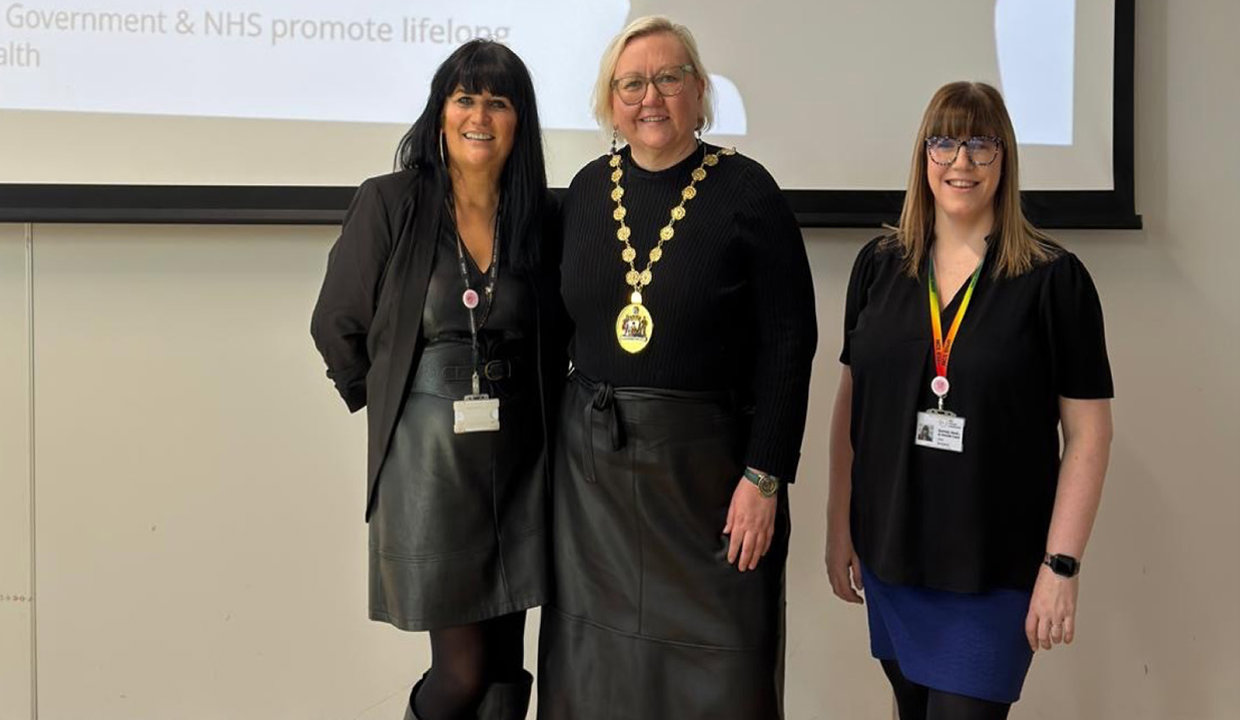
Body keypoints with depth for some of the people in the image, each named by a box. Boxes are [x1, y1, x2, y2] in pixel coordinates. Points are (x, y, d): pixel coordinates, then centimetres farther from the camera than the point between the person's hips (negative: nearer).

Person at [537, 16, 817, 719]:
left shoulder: (746, 192, -9)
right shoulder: (589, 188, 6)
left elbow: (788, 343, -10)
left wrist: (764, 477, -13)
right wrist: (560, 435, 10)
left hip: (706, 459, -4)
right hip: (592, 459, 5)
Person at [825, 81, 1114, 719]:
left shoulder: (1055, 279, -8)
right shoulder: (878, 266, 3)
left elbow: (1088, 432, -7)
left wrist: (1061, 565, -10)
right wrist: (839, 525, 8)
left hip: (996, 565, -4)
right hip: (890, 551, 4)